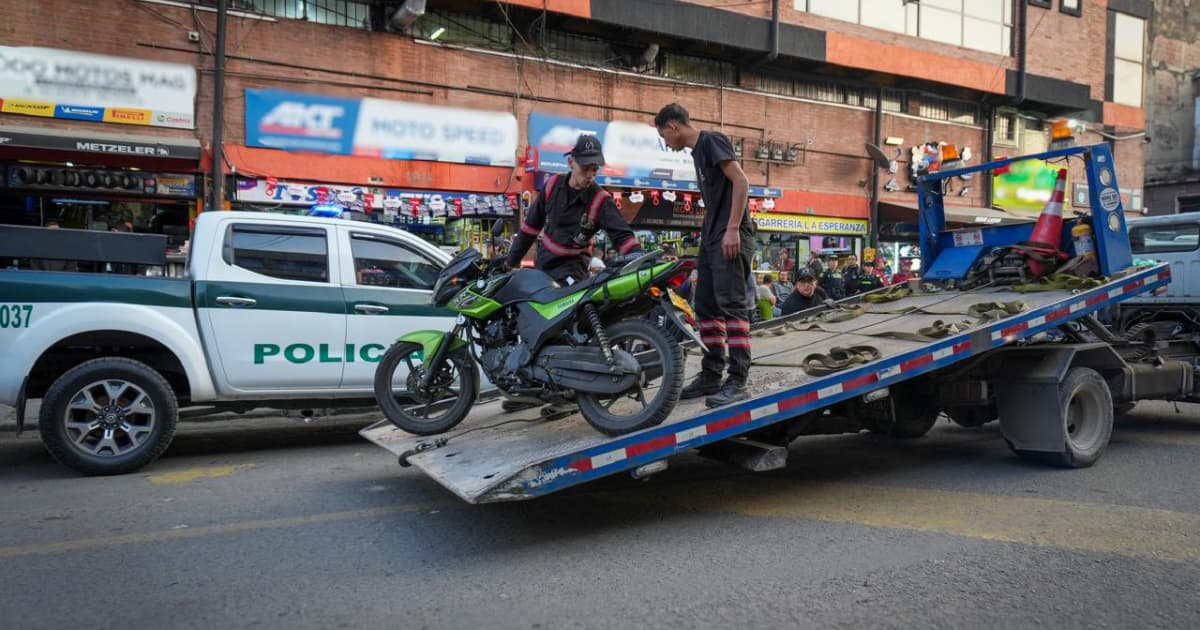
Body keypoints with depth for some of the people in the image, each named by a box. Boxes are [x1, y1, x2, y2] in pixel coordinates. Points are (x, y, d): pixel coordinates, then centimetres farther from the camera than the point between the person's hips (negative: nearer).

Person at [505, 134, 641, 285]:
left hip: (572, 265, -5)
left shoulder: (600, 200, -17)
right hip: (543, 261, 5)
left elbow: (623, 235, -21)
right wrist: (511, 260, 9)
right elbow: (531, 224, 5)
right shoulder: (553, 185, -6)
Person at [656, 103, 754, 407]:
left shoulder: (711, 140, -7)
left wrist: (732, 229, -21)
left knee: (732, 305, -12)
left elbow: (741, 182, -16)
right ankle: (711, 376, 16)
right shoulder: (697, 151, 21)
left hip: (730, 237, -10)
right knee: (706, 306, 9)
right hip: (712, 239, 10)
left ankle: (738, 381, -12)